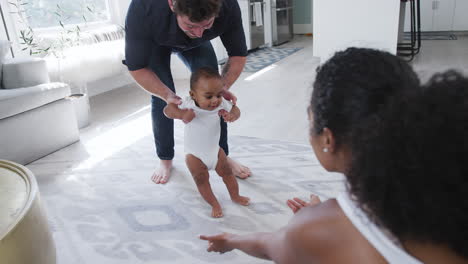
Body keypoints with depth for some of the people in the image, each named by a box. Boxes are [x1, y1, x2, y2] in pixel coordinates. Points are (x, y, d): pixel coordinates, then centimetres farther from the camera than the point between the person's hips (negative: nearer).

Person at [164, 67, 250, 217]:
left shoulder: (221, 104, -19)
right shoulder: (188, 105, -29)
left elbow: (235, 109, -4)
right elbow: (167, 110, -29)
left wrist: (232, 115, -29)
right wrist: (182, 114, -49)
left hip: (215, 150, 4)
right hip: (195, 155, -4)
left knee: (227, 173, 16)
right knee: (202, 180, 7)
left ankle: (235, 196, 40)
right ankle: (215, 204, 27)